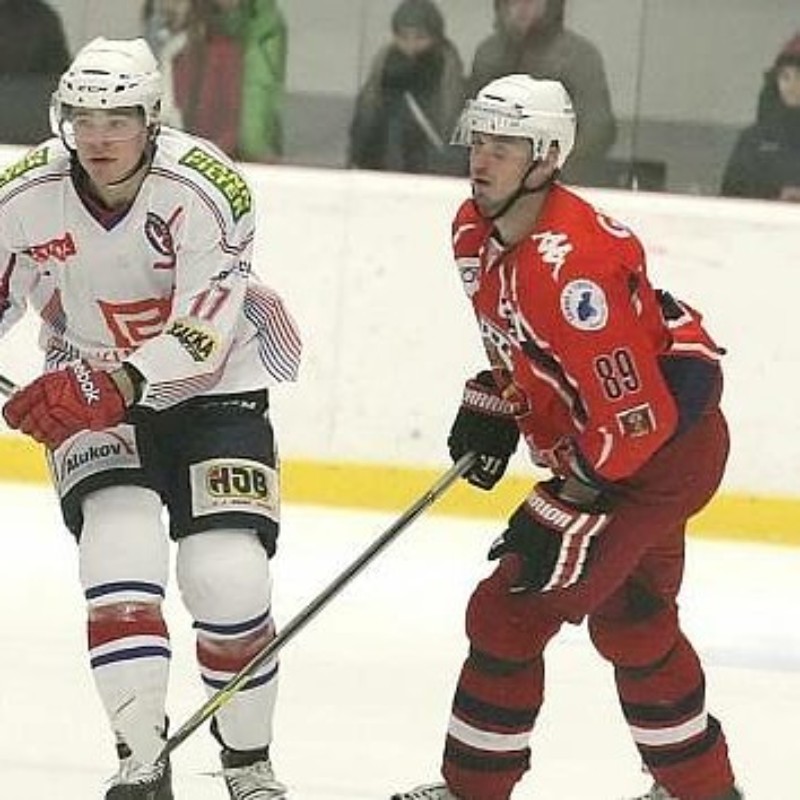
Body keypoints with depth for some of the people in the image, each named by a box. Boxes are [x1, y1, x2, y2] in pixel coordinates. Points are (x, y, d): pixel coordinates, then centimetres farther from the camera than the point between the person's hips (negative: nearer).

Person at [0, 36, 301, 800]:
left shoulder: (205, 188, -24)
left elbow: (205, 330, -28)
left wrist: (117, 384, -40)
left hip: (211, 389, -2)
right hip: (91, 398, 2)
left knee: (228, 575, -11)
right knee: (119, 550, -21)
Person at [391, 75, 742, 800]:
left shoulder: (572, 262, -31)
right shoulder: (476, 231, -1)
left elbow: (635, 413, -30)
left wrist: (564, 507, -25)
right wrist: (491, 405, 9)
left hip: (663, 446, -11)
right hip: (609, 441, 11)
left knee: (513, 610, -11)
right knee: (630, 620, 24)